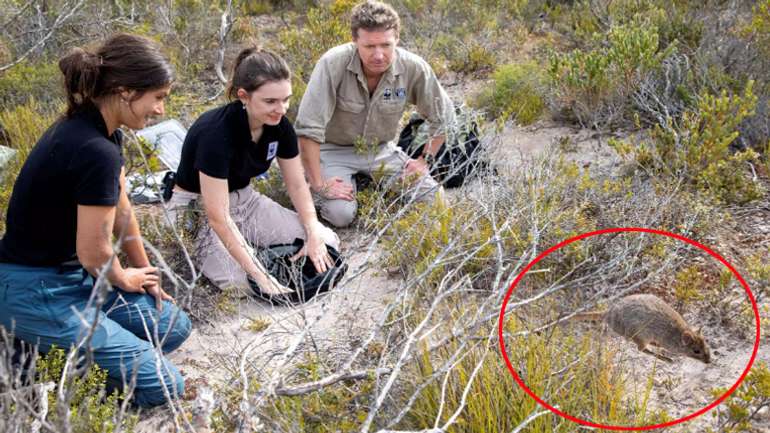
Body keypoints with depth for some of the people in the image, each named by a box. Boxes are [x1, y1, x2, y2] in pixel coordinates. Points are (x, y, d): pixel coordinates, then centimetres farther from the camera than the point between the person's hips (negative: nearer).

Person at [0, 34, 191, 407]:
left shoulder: (95, 129, 1)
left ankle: (59, 348, 12)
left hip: (68, 274, 10)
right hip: (35, 291, -10)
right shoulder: (96, 151, -29)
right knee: (162, 386, -10)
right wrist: (126, 281, 1)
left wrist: (145, 273, 17)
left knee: (173, 328, 13)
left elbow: (122, 209, 12)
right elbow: (93, 252, -20)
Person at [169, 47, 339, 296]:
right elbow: (218, 217, -32)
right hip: (199, 208, -6)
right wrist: (260, 274, -34)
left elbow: (297, 184, 0)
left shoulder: (280, 125, -12)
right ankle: (198, 249, 1)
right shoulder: (216, 133, -32)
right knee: (241, 282, -29)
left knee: (327, 242, -8)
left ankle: (249, 243, 10)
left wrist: (314, 235, -16)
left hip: (244, 199, 6)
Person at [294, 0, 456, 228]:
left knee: (432, 199, -8)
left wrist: (425, 160, -6)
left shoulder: (414, 68, -19)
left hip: (381, 150, 3)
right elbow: (308, 127, -28)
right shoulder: (333, 63, -29)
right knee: (341, 214, -24)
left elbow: (442, 116, -2)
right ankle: (351, 183, 11)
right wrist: (320, 185, -27)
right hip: (335, 150, -3)